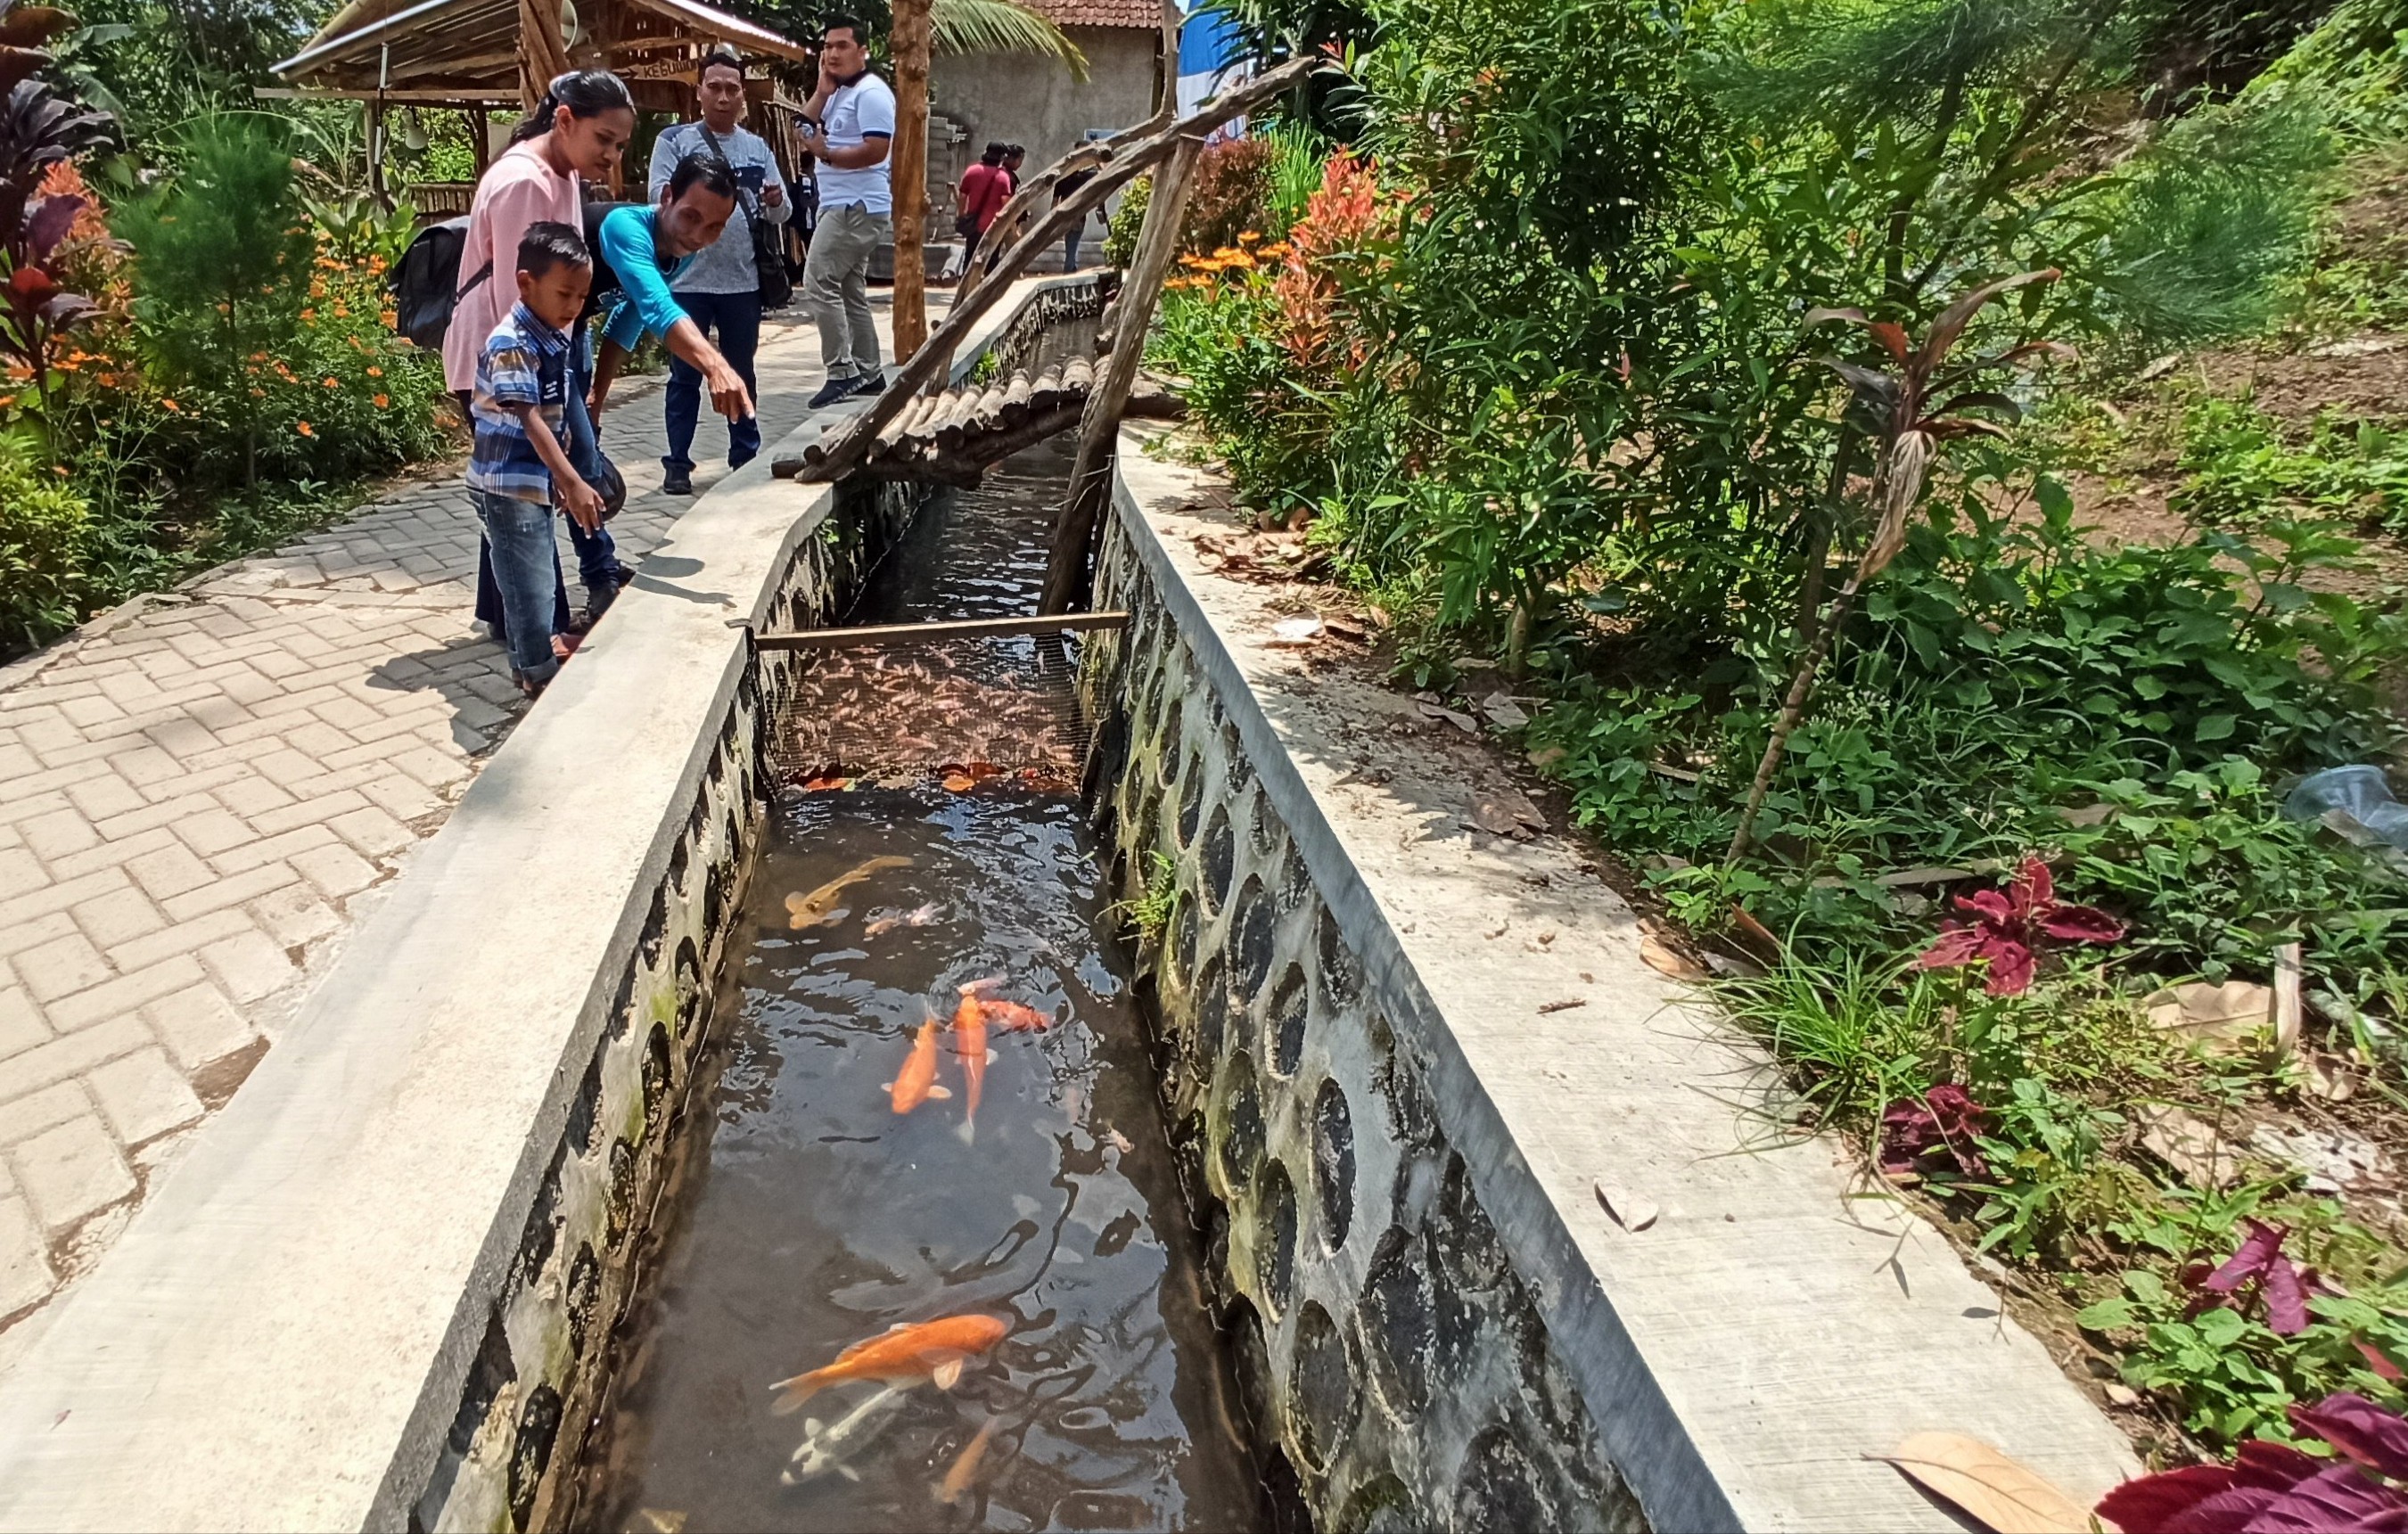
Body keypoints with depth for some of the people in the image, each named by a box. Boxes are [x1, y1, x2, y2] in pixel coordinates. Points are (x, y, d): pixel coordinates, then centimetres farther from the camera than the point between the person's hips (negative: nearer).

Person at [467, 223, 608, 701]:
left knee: (541, 571, 22)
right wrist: (573, 483, -34)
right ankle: (540, 672, 8)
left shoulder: (556, 340, 6)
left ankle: (537, 646, 39)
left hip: (537, 481, 9)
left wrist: (560, 478, 20)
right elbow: (529, 420, -27)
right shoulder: (511, 344, -20)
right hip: (507, 485, -9)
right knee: (530, 578, -3)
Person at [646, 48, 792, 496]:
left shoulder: (757, 147, 11)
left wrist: (776, 201, -13)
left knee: (741, 373, 13)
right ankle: (678, 464, 10)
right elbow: (661, 198, -9)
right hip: (688, 280, -3)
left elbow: (781, 213, 10)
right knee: (685, 377, 3)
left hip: (743, 281, 3)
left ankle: (746, 458, 23)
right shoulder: (674, 140, 1)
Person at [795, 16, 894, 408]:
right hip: (843, 207, 11)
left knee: (818, 284, -14)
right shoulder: (837, 93, 19)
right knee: (850, 291, 12)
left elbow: (875, 150, -22)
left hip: (858, 207, -11)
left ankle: (842, 373, -14)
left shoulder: (871, 93, -11)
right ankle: (868, 371, 17)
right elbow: (803, 129, 12)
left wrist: (826, 153, -16)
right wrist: (823, 89, 3)